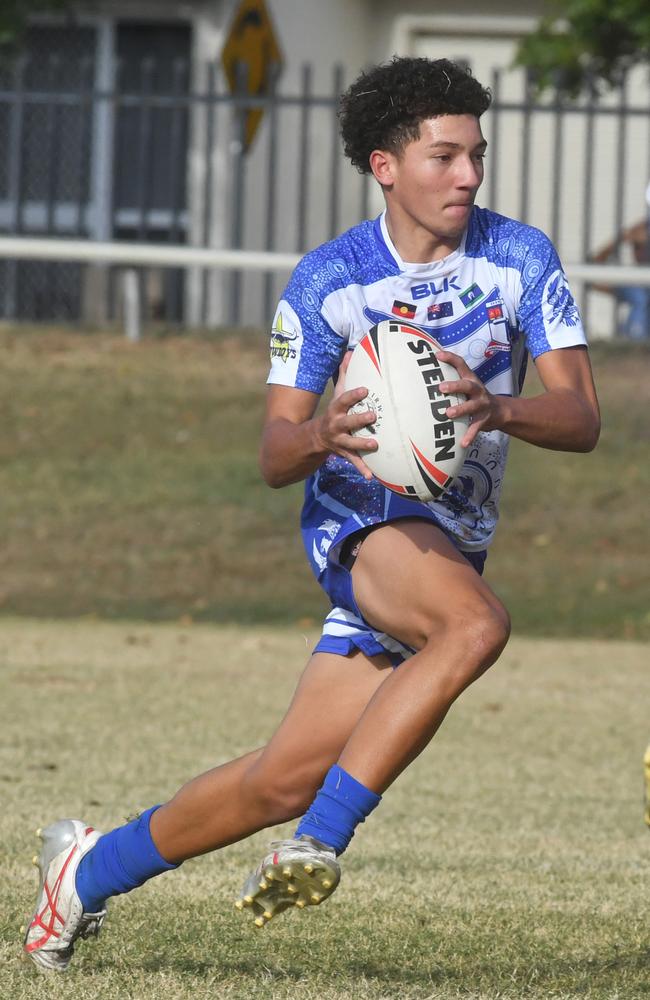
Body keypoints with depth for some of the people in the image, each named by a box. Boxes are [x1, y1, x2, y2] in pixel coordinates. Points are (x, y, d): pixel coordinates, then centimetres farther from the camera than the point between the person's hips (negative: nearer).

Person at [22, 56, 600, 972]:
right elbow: (274, 458, -4)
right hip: (360, 518, -3)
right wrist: (320, 433, -29)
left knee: (288, 777, 2)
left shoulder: (521, 259, -2)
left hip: (452, 541, 3)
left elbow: (582, 418, -9)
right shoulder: (327, 281, -4)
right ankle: (318, 846, -35)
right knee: (476, 623, -37)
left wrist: (495, 409, -31)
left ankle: (93, 869, 22)